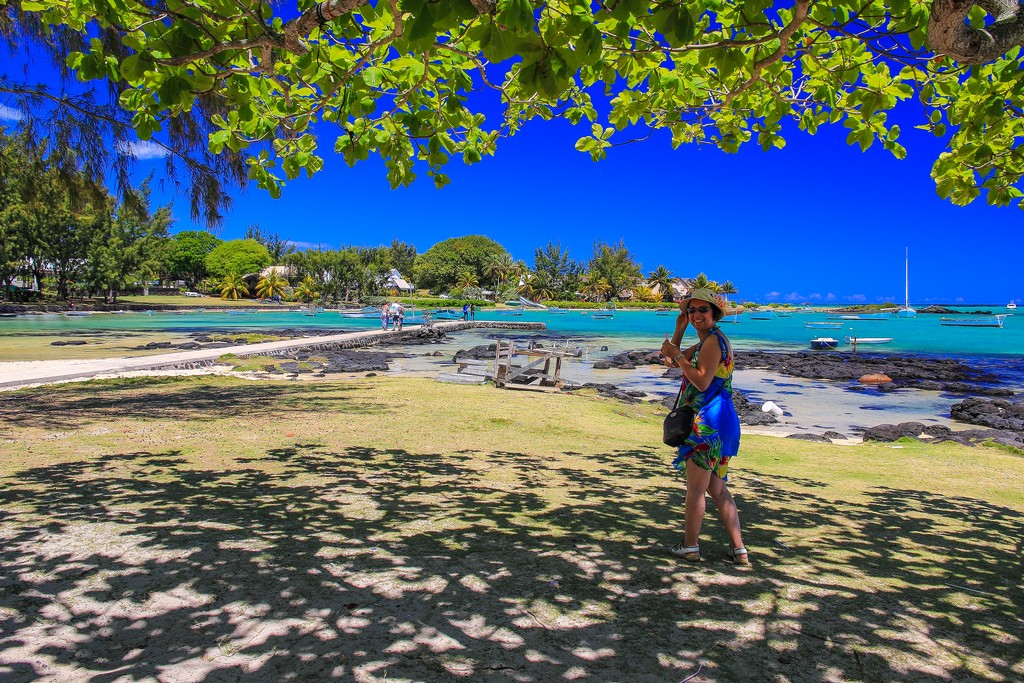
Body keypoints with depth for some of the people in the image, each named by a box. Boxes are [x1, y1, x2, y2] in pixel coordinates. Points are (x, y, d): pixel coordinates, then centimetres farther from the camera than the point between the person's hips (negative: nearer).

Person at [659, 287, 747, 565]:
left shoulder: (714, 340, -14)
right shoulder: (706, 342, 18)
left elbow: (702, 382, -22)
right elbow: (673, 360, 22)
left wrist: (678, 356, -15)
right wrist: (679, 328, 12)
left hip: (707, 422, -11)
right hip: (715, 422, 11)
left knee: (695, 487, 1)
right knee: (717, 488, 15)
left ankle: (690, 547, 12)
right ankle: (738, 548, 19)